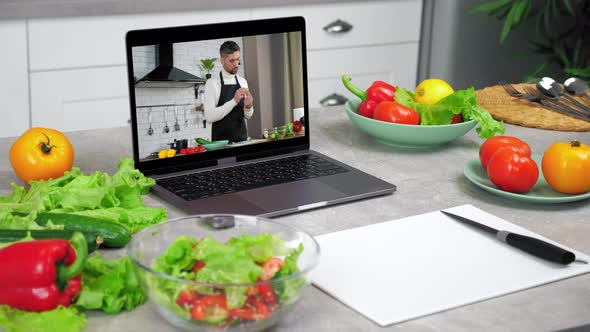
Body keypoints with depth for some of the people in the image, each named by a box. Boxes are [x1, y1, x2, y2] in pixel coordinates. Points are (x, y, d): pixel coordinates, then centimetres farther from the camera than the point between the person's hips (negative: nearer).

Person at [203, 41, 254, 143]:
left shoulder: (242, 82, 7)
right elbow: (209, 117, -18)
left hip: (242, 139, 5)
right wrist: (234, 101, -23)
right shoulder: (212, 83, -8)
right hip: (221, 142, -5)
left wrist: (248, 107, -9)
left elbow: (247, 115, 12)